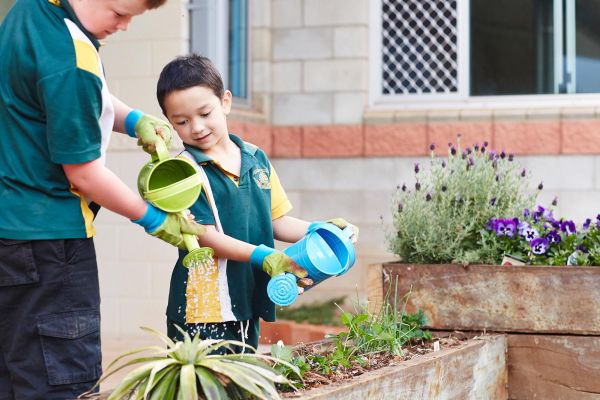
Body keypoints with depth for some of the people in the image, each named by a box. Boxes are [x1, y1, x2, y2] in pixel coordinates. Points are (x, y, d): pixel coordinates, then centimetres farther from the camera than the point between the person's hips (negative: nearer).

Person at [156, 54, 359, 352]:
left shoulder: (257, 160, 9)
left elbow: (277, 221, 15)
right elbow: (204, 235, -15)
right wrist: (264, 258, -24)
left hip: (248, 303, 6)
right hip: (202, 309, -6)